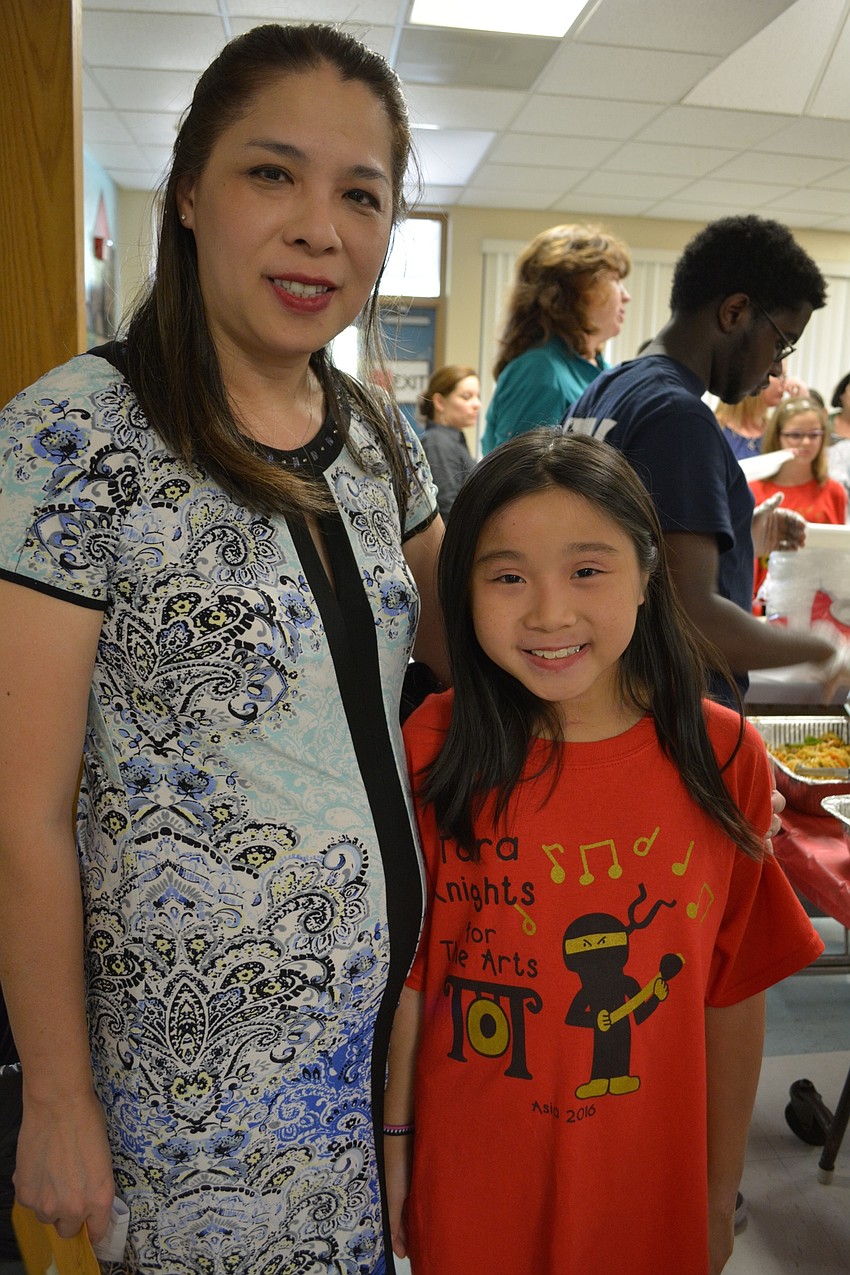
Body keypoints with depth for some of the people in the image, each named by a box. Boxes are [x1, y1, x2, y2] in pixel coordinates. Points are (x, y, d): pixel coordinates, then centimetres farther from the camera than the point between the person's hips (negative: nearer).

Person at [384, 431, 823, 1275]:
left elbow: (734, 996, -5)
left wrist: (722, 1190, 3)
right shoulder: (435, 750, -14)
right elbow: (408, 969, -7)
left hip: (650, 1185, 1)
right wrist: (394, 1142, 0)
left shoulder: (724, 759, -13)